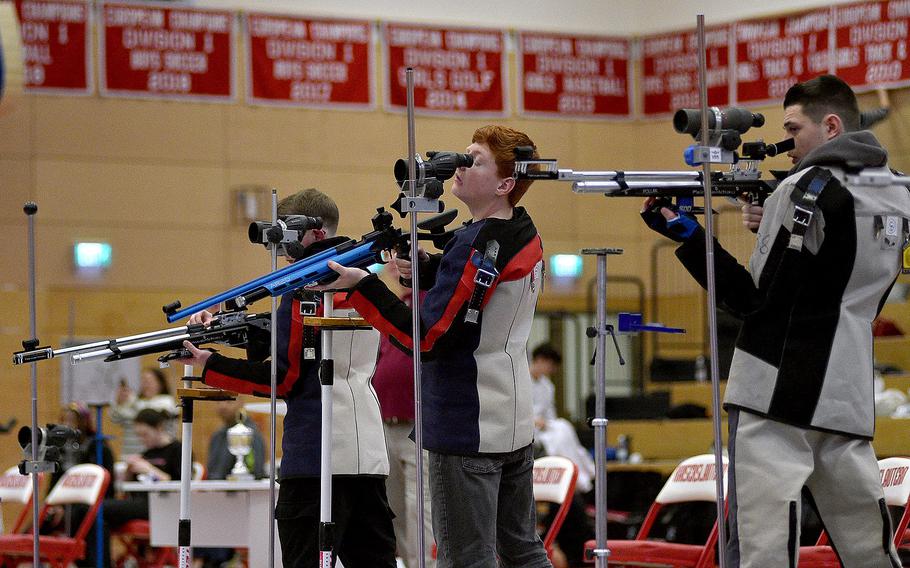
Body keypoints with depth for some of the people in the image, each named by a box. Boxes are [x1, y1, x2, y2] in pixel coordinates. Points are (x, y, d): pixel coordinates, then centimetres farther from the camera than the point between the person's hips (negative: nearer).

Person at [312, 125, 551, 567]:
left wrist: (361, 286, -21)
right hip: (516, 426, 10)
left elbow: (428, 336, -21)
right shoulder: (525, 235, 7)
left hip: (467, 431, -10)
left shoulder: (478, 245, -20)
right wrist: (426, 269, 1)